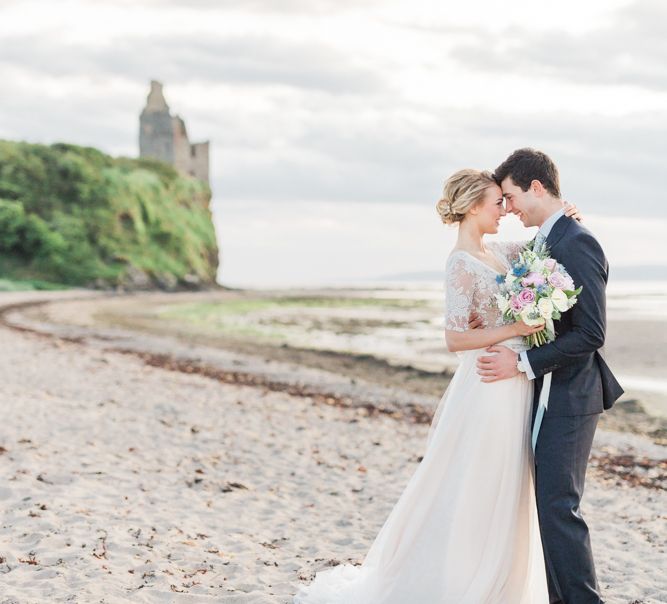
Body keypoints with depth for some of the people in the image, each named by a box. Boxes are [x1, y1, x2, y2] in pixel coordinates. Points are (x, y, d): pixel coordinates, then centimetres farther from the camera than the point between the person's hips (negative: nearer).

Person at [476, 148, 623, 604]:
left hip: (568, 398, -10)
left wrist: (523, 363, -21)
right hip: (547, 393, 10)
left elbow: (591, 334, -22)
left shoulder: (577, 244, -18)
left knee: (558, 507, -7)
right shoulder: (546, 241, 13)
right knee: (549, 503, 13)